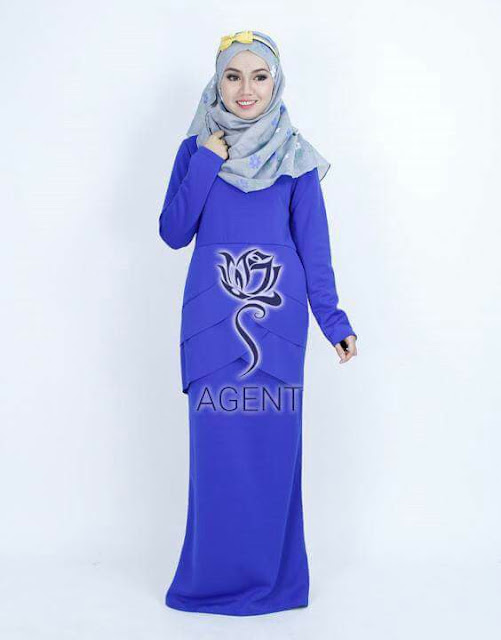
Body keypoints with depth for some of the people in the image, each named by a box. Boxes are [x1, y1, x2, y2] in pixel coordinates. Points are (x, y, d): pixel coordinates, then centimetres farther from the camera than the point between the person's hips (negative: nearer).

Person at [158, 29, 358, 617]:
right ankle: (214, 574, 18)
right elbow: (173, 232, 0)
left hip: (277, 321, 0)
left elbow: (314, 245, 4)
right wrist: (208, 163, -8)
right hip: (211, 322, 1)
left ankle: (273, 576, 19)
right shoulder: (196, 149, 8)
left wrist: (333, 320, -3)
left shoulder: (296, 157, 6)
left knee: (274, 444, 3)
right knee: (216, 444, 2)